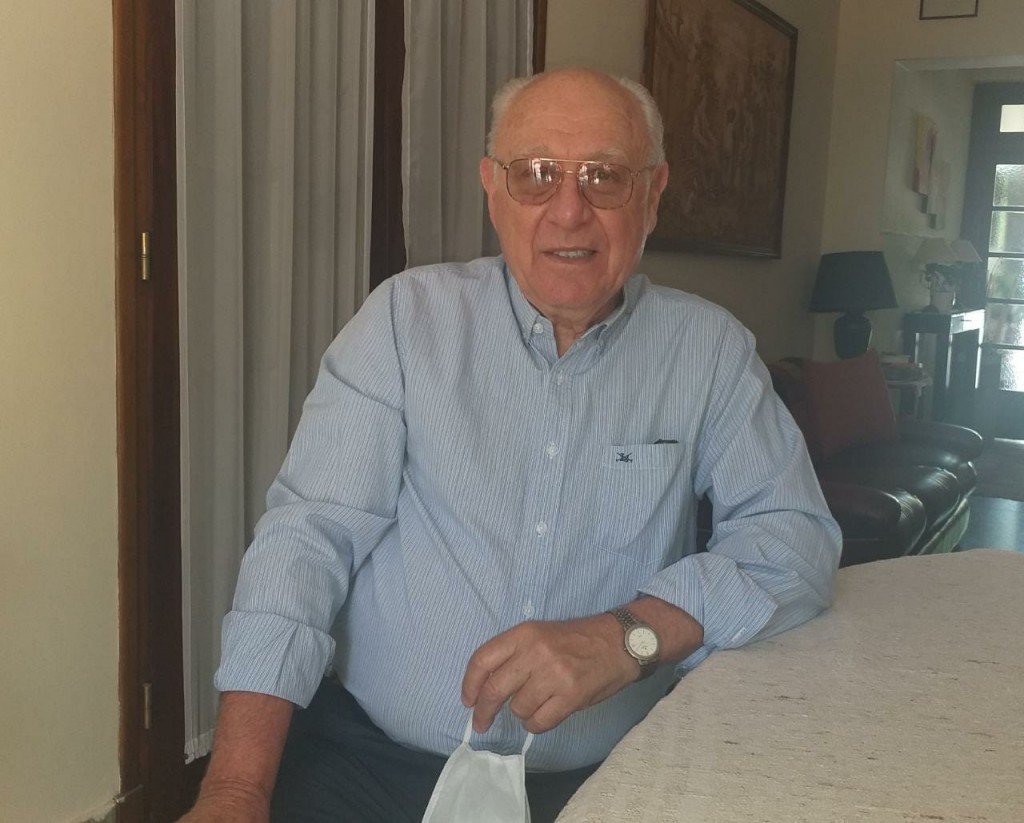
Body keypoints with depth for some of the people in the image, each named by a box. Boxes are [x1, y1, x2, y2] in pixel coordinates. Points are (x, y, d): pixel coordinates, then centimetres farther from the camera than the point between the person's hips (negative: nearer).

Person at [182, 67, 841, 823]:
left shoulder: (708, 349, 1)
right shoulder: (409, 315, -2)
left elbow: (798, 536, -2)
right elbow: (312, 533, -7)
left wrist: (629, 636, -19)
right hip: (367, 755, -1)